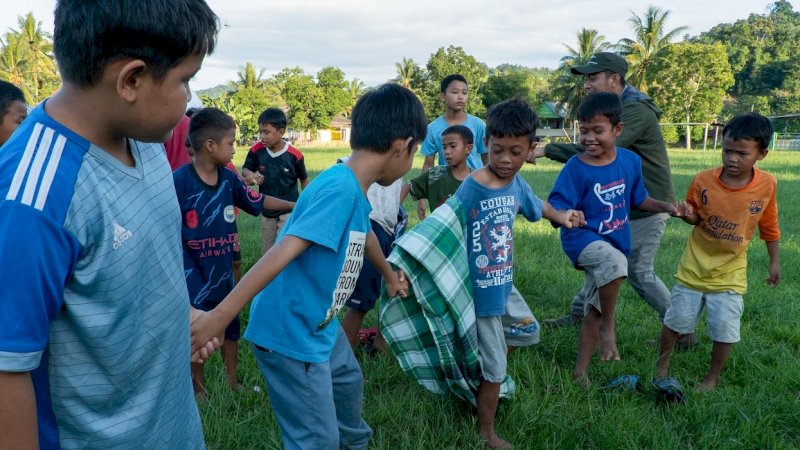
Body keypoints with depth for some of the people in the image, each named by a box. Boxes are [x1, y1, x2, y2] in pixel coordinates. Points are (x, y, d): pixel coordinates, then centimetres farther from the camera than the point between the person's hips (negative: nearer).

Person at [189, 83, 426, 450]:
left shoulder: (354, 190, 2)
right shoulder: (340, 189, -27)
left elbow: (364, 234, 23)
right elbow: (283, 252, -35)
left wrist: (389, 275, 40)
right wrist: (221, 315, -39)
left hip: (320, 325, 10)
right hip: (290, 334, -10)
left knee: (348, 383, 31)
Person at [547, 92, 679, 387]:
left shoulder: (631, 161, -1)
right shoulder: (575, 168, -15)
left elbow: (637, 198, 14)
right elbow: (557, 208, -17)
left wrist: (664, 206, -2)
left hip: (615, 243, 5)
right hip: (583, 238, -5)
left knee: (594, 311, 13)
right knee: (614, 261, -39)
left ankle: (580, 371, 29)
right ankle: (608, 327, -15)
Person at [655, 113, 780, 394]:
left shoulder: (767, 185, -12)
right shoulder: (704, 180, -15)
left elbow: (769, 227, 3)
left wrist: (774, 262, 9)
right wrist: (688, 215, -21)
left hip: (730, 274, 0)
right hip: (695, 266, 0)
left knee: (725, 329, 0)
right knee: (676, 320, 9)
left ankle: (712, 378, 24)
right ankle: (662, 366, 31)